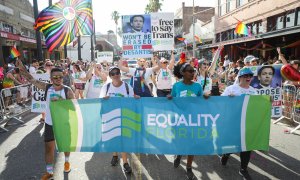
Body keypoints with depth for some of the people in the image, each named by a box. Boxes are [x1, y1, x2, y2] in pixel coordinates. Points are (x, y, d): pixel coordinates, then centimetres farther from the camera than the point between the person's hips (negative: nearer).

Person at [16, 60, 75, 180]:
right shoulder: (47, 87, -8)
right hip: (49, 123, 2)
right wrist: (22, 69, -14)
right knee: (49, 147, 8)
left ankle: (66, 161, 45)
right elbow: (31, 80, -3)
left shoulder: (67, 91, -16)